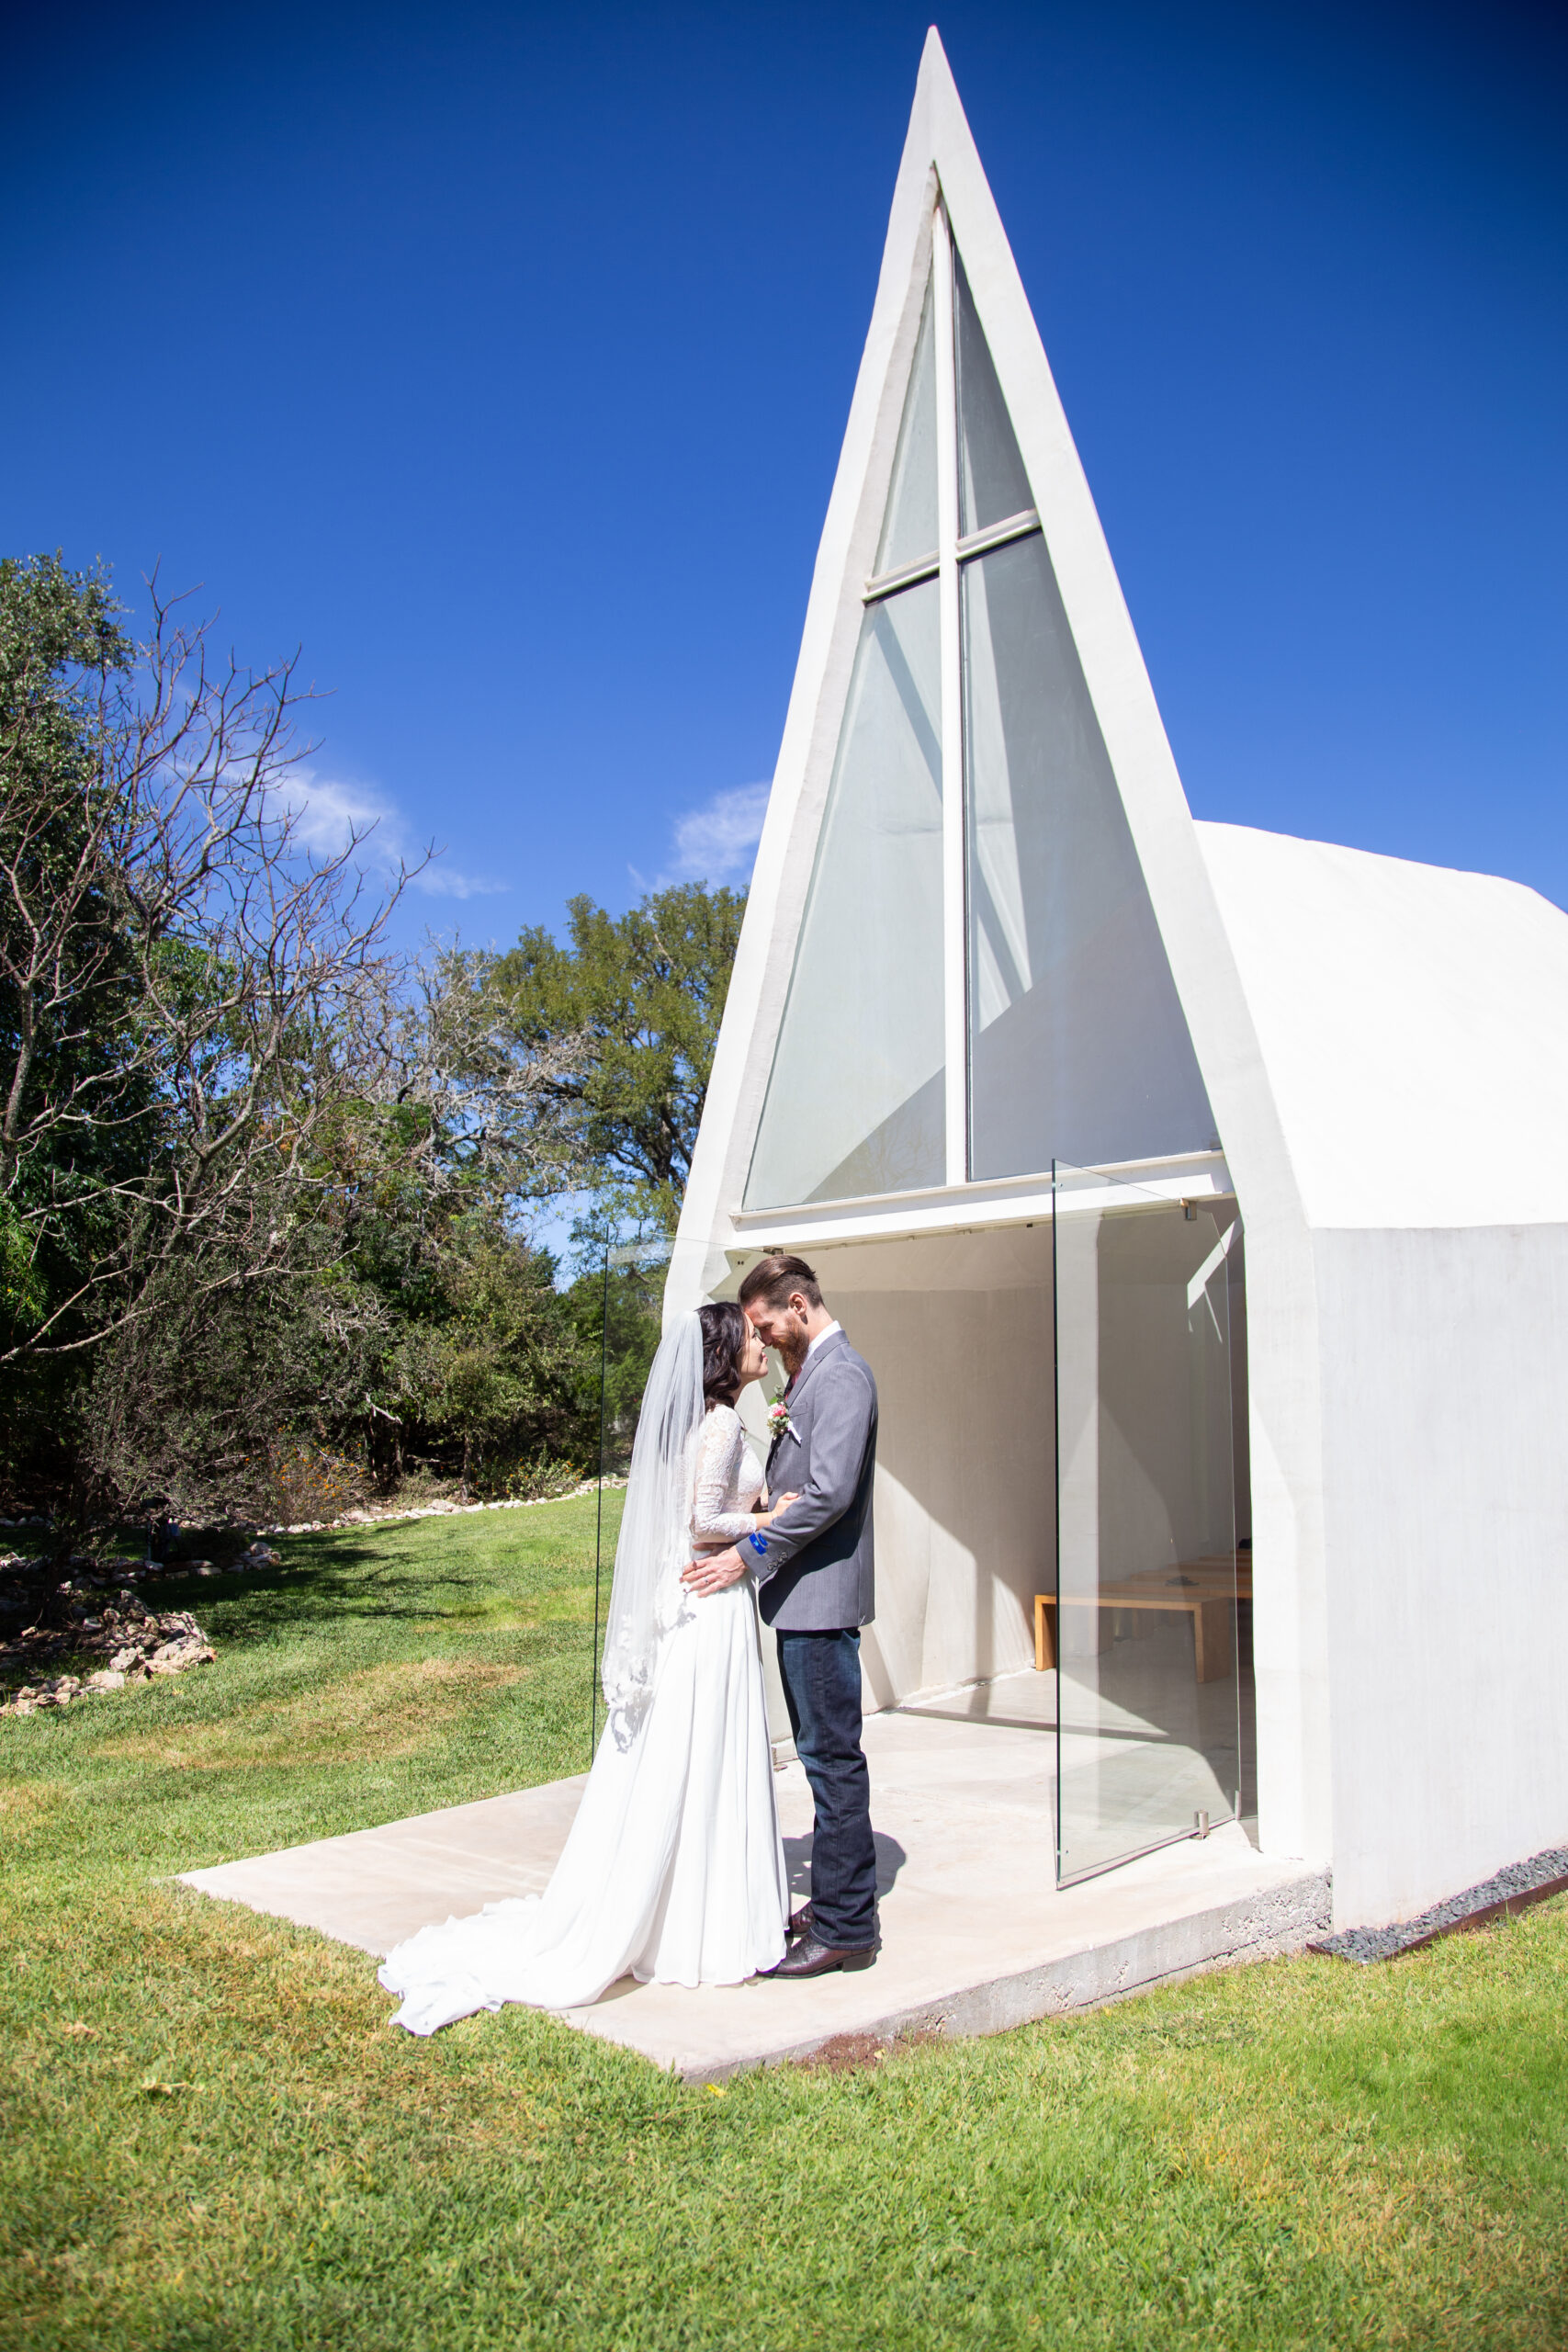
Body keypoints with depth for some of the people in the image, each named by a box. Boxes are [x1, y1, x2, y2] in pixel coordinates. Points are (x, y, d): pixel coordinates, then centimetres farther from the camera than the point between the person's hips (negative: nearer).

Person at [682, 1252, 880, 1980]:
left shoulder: (841, 1376, -15)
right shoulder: (807, 1373, 17)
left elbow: (830, 1492, -23)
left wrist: (746, 1555, -19)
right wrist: (776, 1431, 3)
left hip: (822, 1594, -10)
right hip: (801, 1594, 10)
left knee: (833, 1756, -3)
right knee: (825, 1754, 16)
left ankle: (845, 1927, 5)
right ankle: (834, 1904, 26)